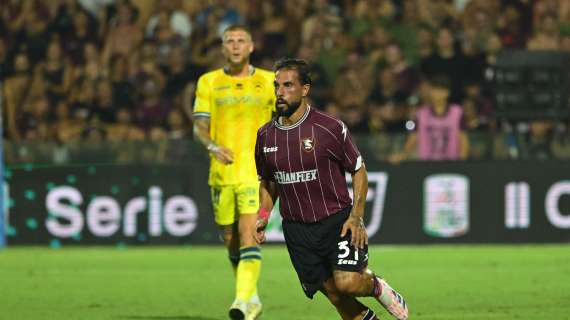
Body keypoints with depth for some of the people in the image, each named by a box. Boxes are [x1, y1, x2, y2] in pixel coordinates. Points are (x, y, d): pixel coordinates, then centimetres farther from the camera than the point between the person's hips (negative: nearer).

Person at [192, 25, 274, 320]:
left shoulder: (269, 82, 5)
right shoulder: (208, 82, 8)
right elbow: (199, 126, 5)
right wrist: (213, 146, -14)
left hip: (257, 170, -2)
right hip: (222, 172, 2)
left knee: (249, 234, -18)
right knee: (231, 239, 8)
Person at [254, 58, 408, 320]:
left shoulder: (330, 128, -8)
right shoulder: (265, 136, 5)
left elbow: (359, 170, 0)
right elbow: (268, 182, 21)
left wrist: (356, 217, -10)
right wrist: (263, 215, 4)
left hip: (337, 220, -3)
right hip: (296, 228, 4)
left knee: (347, 283, -20)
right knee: (334, 294, -2)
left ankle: (376, 286, 13)